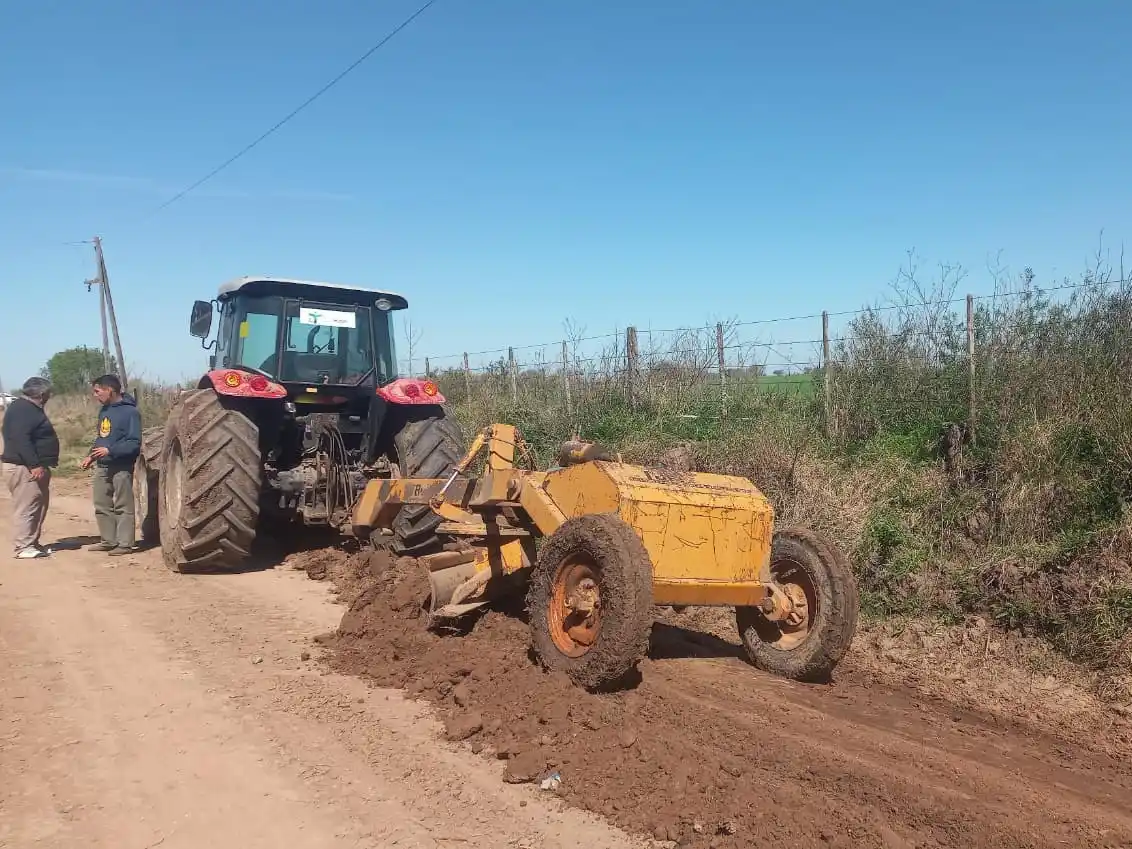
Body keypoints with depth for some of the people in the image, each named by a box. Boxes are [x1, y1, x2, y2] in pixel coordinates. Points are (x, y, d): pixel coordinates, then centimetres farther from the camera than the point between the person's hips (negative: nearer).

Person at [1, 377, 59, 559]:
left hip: (35, 466, 11)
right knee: (26, 507, -9)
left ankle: (32, 543, 20)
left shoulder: (31, 409, 18)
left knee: (38, 506, 14)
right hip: (26, 468, -11)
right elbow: (21, 440, -24)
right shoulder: (22, 409, -14)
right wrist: (35, 465, -26)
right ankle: (23, 547, -8)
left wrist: (41, 465, 22)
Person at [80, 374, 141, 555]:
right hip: (102, 466, 8)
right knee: (102, 505, 12)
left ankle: (125, 544, 3)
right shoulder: (104, 410, 12)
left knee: (123, 506, -2)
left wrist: (110, 451, -25)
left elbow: (134, 443, -18)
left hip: (121, 467, -8)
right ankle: (109, 540, 22)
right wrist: (91, 456, 9)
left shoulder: (130, 411, -14)